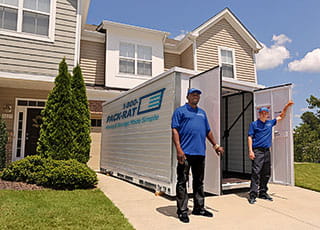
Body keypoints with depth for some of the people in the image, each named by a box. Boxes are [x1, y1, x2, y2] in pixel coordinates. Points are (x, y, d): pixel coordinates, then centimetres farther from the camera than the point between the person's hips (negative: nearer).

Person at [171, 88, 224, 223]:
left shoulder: (202, 113, 21)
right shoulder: (180, 111, 2)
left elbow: (208, 131, 27)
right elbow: (175, 130, -7)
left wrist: (215, 145, 24)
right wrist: (179, 149, -17)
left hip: (200, 153, 6)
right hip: (186, 152, -6)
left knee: (199, 182, 14)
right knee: (182, 182, -1)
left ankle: (199, 208, 27)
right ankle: (182, 211, 8)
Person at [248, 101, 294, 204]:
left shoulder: (270, 123, 17)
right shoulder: (254, 124, 4)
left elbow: (281, 116, 27)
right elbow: (250, 137, -2)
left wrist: (287, 106, 15)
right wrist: (250, 151, -12)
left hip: (267, 151, 6)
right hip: (257, 151, -6)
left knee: (266, 174, 9)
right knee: (256, 173, -11)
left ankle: (263, 193, 19)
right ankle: (253, 194, -10)